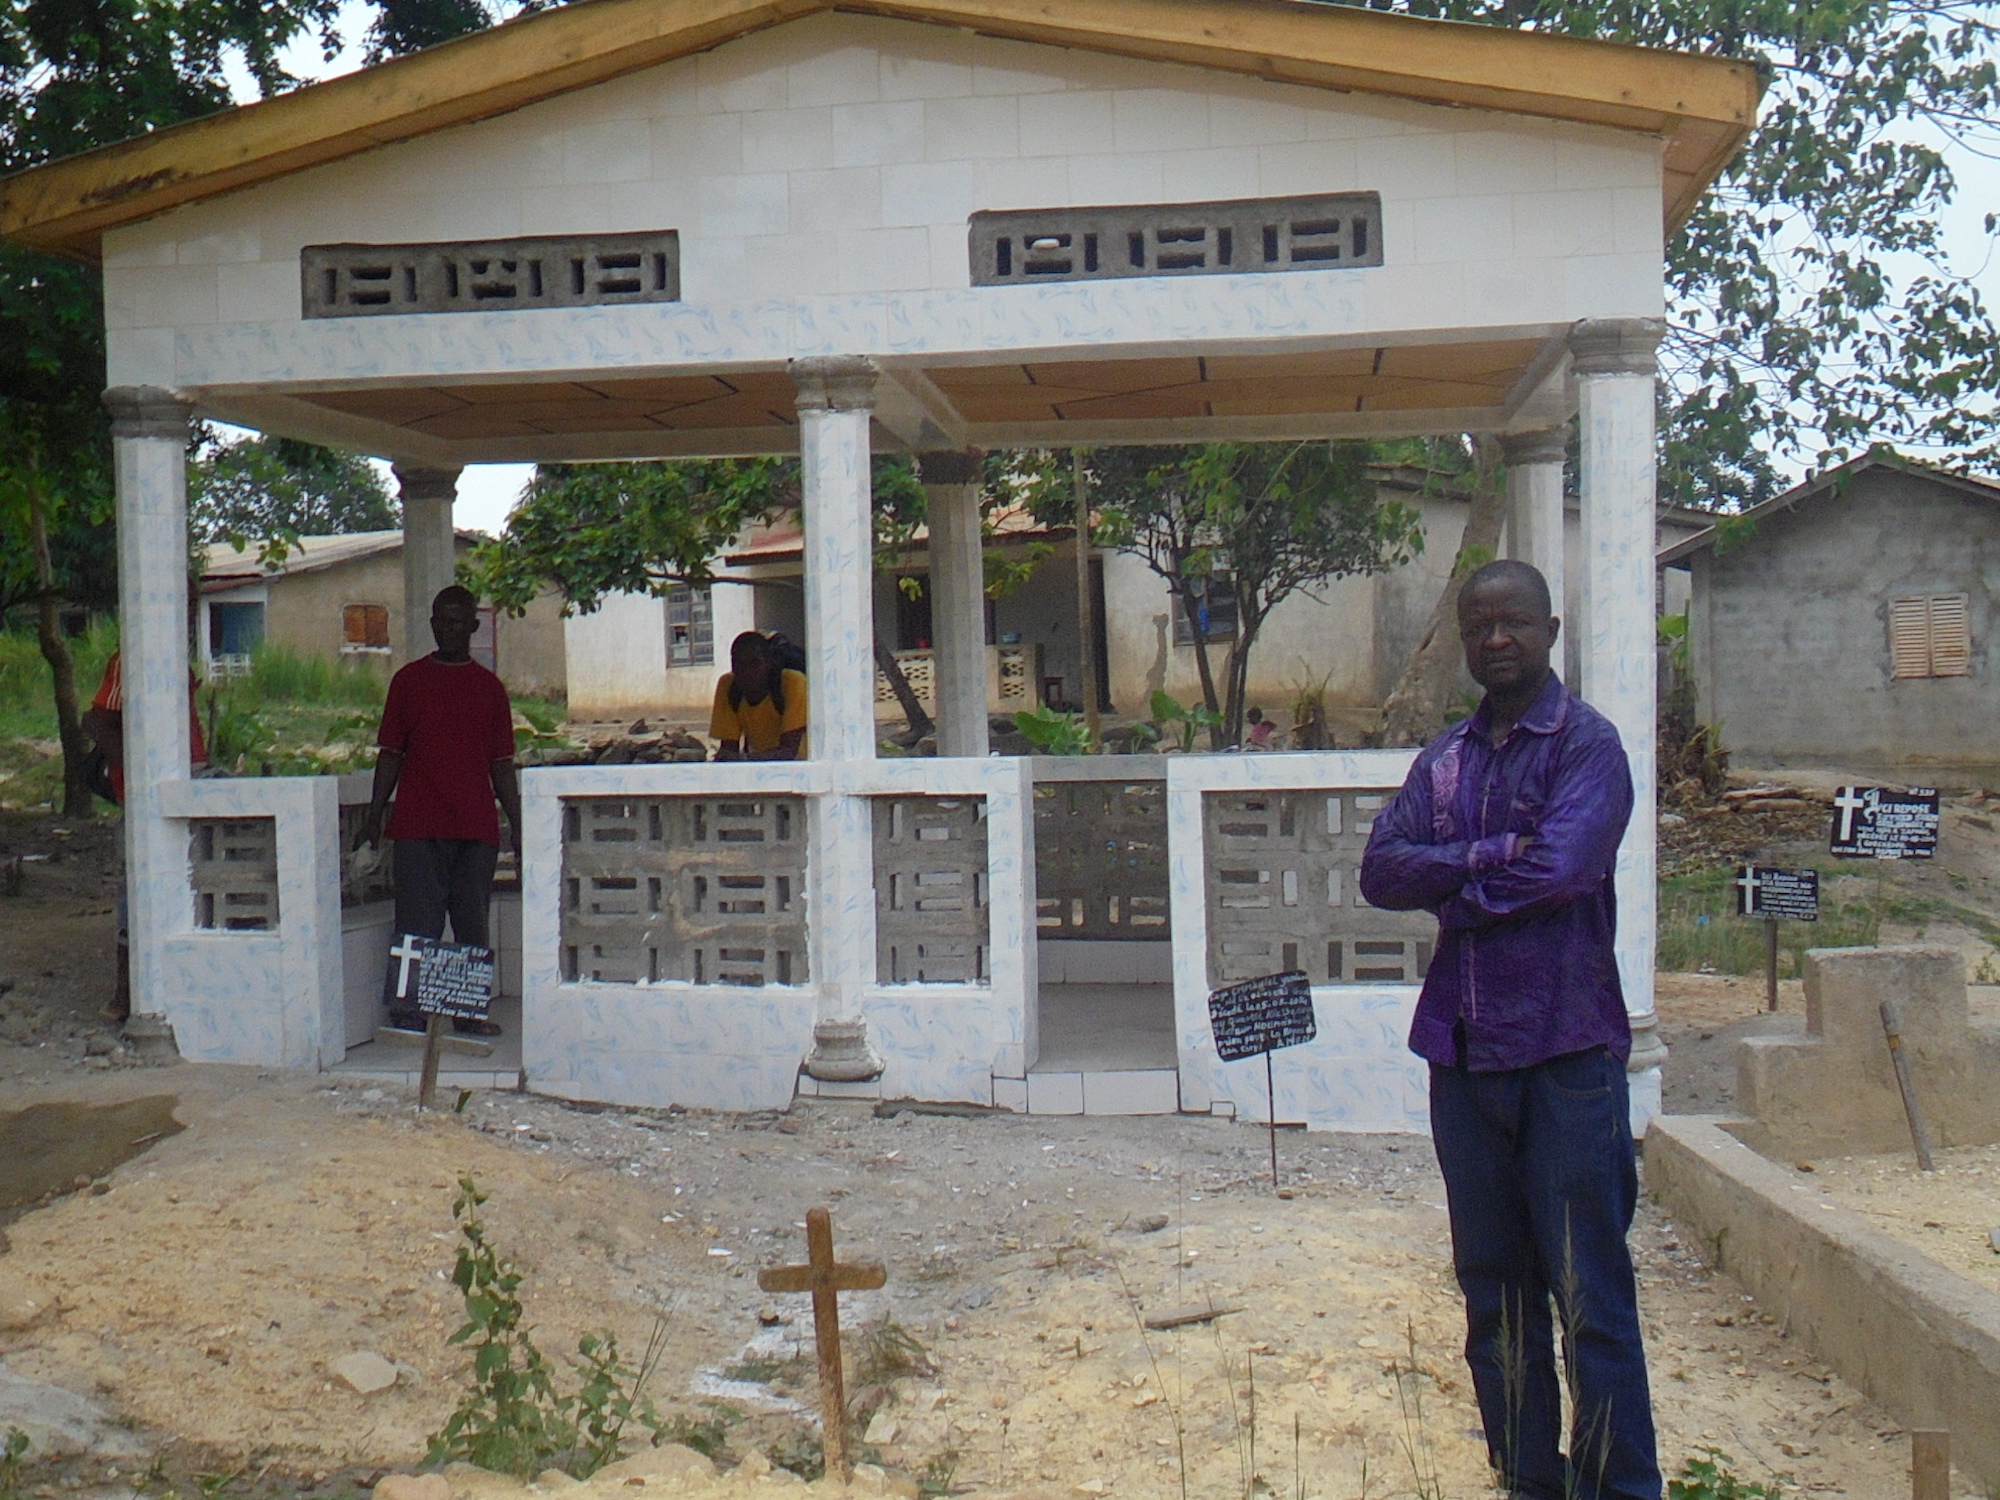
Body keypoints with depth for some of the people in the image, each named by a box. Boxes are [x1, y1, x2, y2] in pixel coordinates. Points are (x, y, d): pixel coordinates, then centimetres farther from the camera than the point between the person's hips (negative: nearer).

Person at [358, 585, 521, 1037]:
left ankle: (471, 1010, 14)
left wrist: (517, 825, 7)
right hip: (419, 827, -2)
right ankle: (407, 1011, 2)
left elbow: (502, 763, 12)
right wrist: (374, 814, 2)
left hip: (477, 829, 2)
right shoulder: (408, 680, 8)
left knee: (473, 924, 6)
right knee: (417, 924, -2)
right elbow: (390, 754, 9)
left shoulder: (490, 687, 11)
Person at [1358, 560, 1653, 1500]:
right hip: (1463, 1051, 6)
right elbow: (1381, 869, 0)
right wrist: (1492, 855, -12)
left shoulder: (1587, 743, -3)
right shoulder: (1444, 759, 14)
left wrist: (1453, 891, -4)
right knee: (1493, 1291, 12)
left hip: (1565, 1049, -5)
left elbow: (1559, 867, -18)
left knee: (1591, 1297, -2)